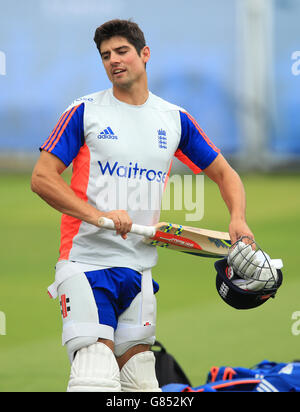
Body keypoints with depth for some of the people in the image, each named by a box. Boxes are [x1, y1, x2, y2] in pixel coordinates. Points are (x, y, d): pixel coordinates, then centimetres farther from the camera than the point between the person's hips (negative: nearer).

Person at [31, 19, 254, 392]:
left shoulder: (175, 120, 11)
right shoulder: (84, 112, 1)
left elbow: (224, 173, 18)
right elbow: (42, 177, -5)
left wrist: (238, 219, -2)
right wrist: (98, 215, -18)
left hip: (139, 270, 4)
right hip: (85, 261, -4)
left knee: (140, 381, 3)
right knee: (96, 378, -21)